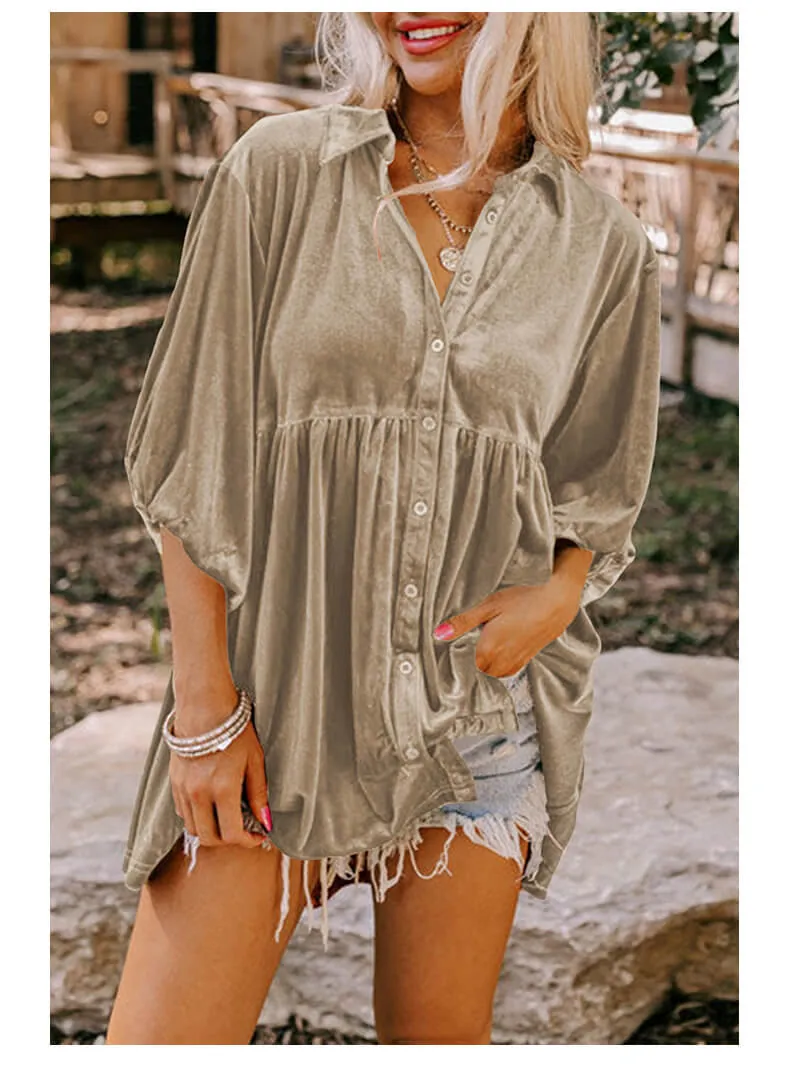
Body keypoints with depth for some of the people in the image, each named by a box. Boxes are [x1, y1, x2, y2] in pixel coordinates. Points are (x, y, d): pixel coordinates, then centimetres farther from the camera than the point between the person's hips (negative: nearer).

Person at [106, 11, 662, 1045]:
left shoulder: (608, 248, 3)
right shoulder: (280, 170, -3)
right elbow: (195, 452, -3)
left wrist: (558, 594, -10)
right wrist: (203, 703, -8)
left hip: (479, 699, 2)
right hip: (278, 684, -1)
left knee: (440, 1034, 13)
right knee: (157, 1043, -4)